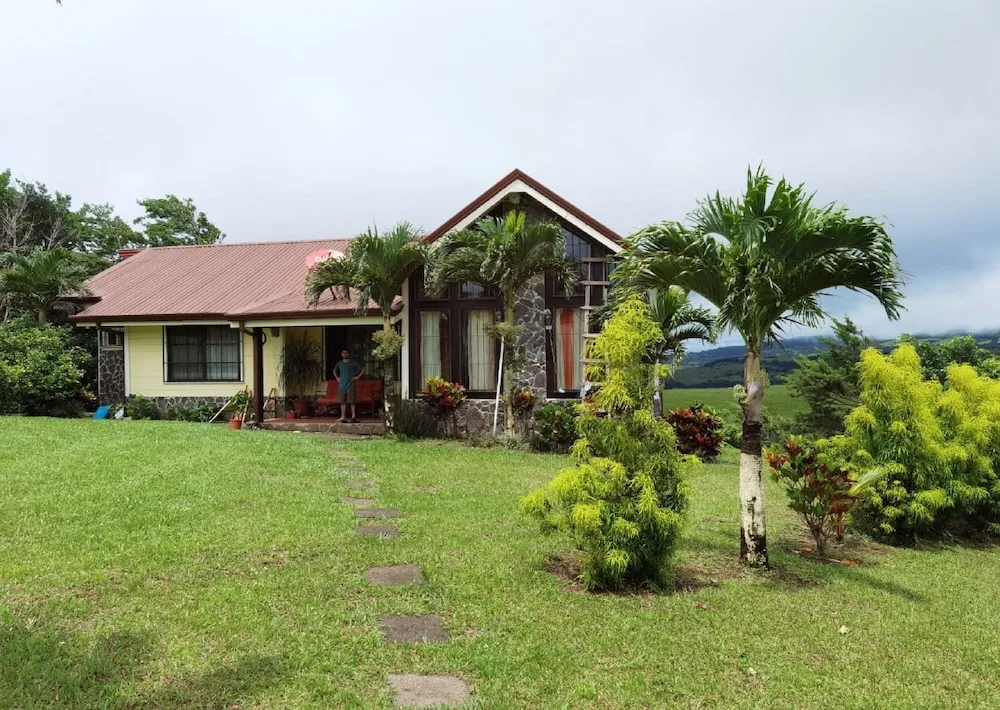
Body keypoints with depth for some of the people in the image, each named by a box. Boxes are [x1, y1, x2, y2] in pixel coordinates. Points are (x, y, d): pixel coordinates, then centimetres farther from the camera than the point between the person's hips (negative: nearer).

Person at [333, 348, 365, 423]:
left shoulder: (353, 363, -2)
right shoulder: (339, 363, 12)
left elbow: (363, 369, -2)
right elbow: (334, 371, 30)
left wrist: (358, 377, -6)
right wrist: (337, 377, 15)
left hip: (351, 386, -4)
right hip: (341, 385, 4)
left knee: (352, 402, -4)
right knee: (343, 402, 6)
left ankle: (353, 417, 1)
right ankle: (342, 417, 10)